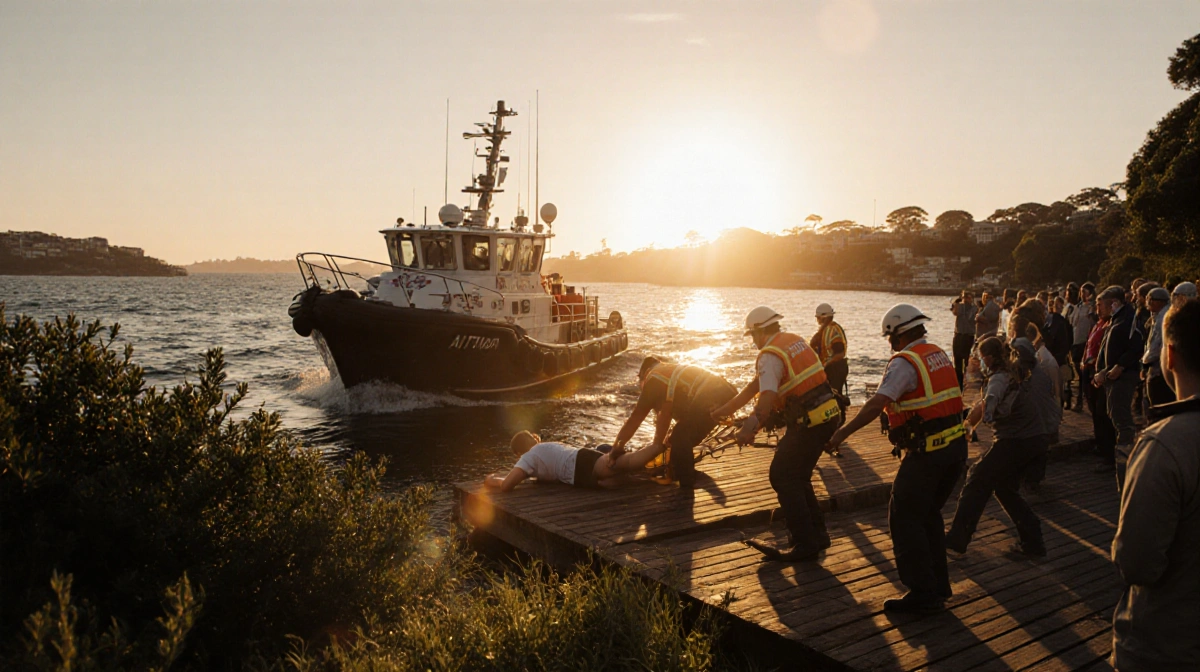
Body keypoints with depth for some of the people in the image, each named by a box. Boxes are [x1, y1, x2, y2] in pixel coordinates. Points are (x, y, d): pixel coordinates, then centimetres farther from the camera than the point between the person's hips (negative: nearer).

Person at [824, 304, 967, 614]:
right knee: (929, 514, 21)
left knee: (904, 519, 1)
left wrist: (843, 432, -23)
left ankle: (923, 594, 3)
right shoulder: (940, 354, 12)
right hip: (956, 446, 9)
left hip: (927, 453, -9)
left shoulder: (904, 363, -15)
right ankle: (939, 585, 29)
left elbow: (877, 404, -26)